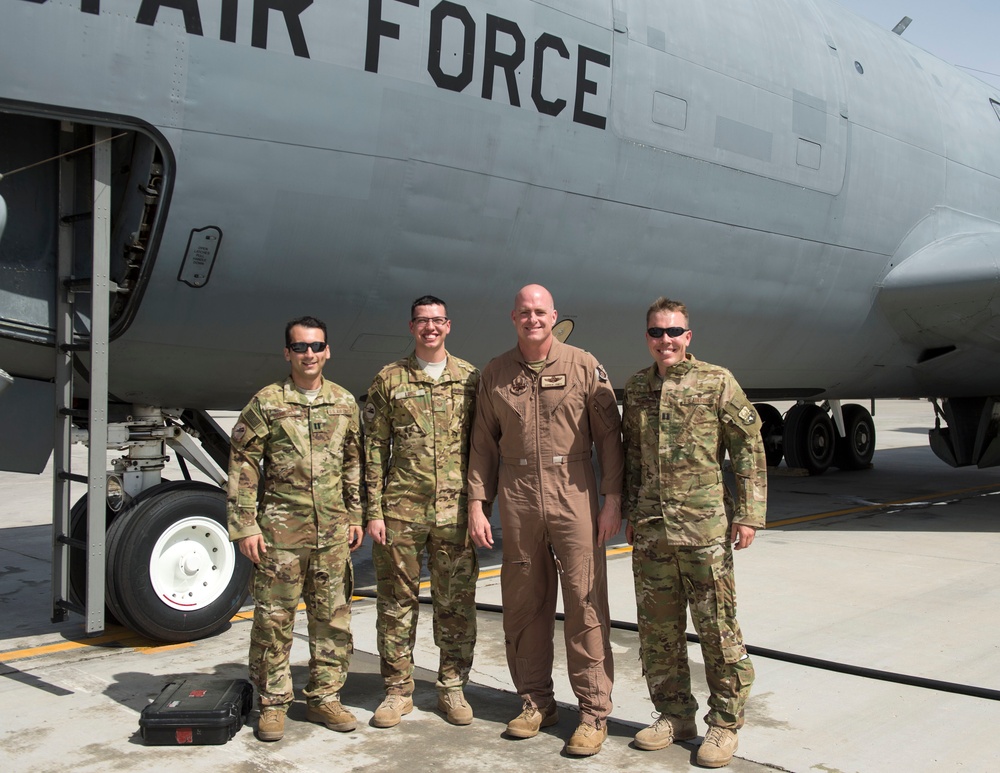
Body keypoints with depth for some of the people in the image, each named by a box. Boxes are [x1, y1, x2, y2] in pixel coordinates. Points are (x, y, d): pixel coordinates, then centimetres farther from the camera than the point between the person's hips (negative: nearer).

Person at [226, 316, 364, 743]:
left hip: (333, 530, 3)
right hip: (280, 528, -3)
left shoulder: (345, 403, 9)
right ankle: (273, 703, 17)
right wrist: (245, 526, -6)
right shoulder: (266, 402, -2)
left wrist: (356, 516, 11)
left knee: (333, 617, 9)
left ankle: (324, 697, 23)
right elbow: (242, 465, -2)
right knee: (273, 618, 3)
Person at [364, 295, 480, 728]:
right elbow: (374, 448, 4)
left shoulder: (470, 378, 7)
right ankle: (398, 690, 20)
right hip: (401, 510, 0)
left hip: (455, 510, 0)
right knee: (397, 601, 7)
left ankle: (452, 688, 21)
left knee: (456, 603, 6)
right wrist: (374, 511, -2)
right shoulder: (389, 380, 6)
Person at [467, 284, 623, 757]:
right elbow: (484, 443, 10)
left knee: (586, 606, -2)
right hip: (518, 502, 3)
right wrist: (477, 504, 5)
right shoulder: (495, 374, 9)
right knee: (523, 606, 9)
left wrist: (613, 499, -5)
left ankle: (594, 714, 9)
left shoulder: (584, 366, 1)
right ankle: (536, 703, 24)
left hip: (574, 498, -2)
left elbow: (608, 435, 1)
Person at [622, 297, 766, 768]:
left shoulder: (717, 382, -2)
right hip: (649, 530, 5)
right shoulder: (635, 388, 11)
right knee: (657, 629, 10)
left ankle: (724, 723, 17)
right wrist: (630, 512, 18)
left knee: (717, 628, 2)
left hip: (704, 527, -4)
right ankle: (675, 716, 25)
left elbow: (749, 449, -3)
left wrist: (748, 513, -8)